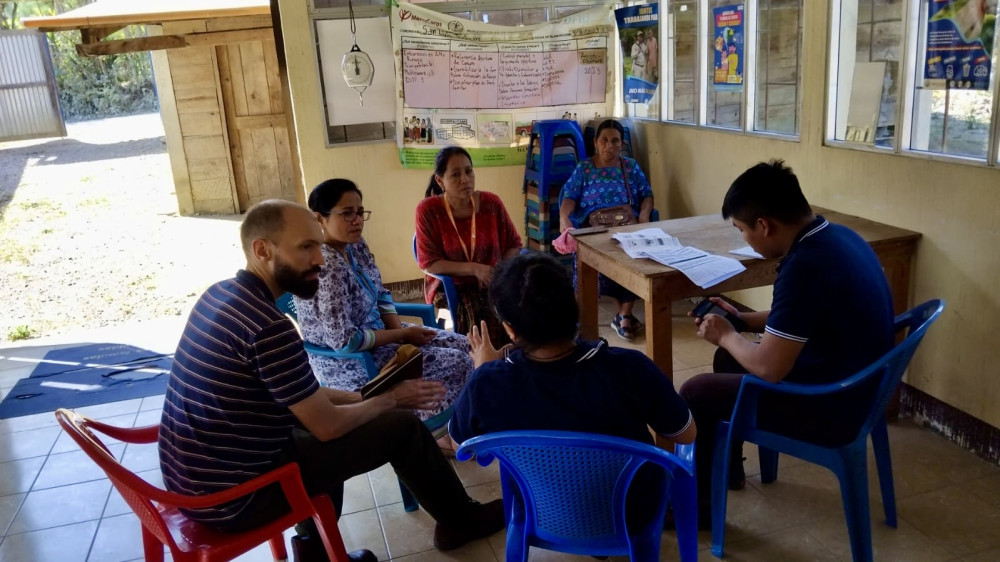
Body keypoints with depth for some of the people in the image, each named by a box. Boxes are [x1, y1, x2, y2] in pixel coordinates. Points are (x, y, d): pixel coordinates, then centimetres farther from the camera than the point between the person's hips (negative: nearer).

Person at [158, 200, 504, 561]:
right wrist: (391, 398, 1)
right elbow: (328, 426, -16)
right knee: (403, 427, -1)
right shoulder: (269, 326, -26)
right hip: (233, 497, -9)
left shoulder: (220, 294, 3)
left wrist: (363, 398, 9)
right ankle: (461, 522, 25)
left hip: (190, 477, 9)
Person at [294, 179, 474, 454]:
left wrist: (399, 330, -8)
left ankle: (437, 428, 18)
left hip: (377, 332, 9)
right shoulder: (326, 269, -29)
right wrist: (403, 335, -19)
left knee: (461, 345, 5)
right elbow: (344, 340, -29)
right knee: (456, 363, -11)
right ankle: (427, 435, 12)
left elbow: (381, 294, 10)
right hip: (350, 362, -9)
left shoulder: (355, 245, -1)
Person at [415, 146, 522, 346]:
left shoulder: (491, 203, -1)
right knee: (472, 325, -30)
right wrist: (474, 269, -20)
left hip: (492, 284, 3)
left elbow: (513, 244, 10)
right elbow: (429, 263, -11)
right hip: (449, 287, -3)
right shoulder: (428, 210, -9)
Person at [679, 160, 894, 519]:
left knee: (695, 394, -2)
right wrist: (740, 320, 11)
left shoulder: (805, 266, -30)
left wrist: (726, 335, -7)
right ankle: (728, 468, 37)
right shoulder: (835, 236, 1)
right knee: (730, 358, 22)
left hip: (833, 407, -10)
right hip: (854, 384, 10)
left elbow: (769, 367, -26)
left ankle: (698, 499, 19)